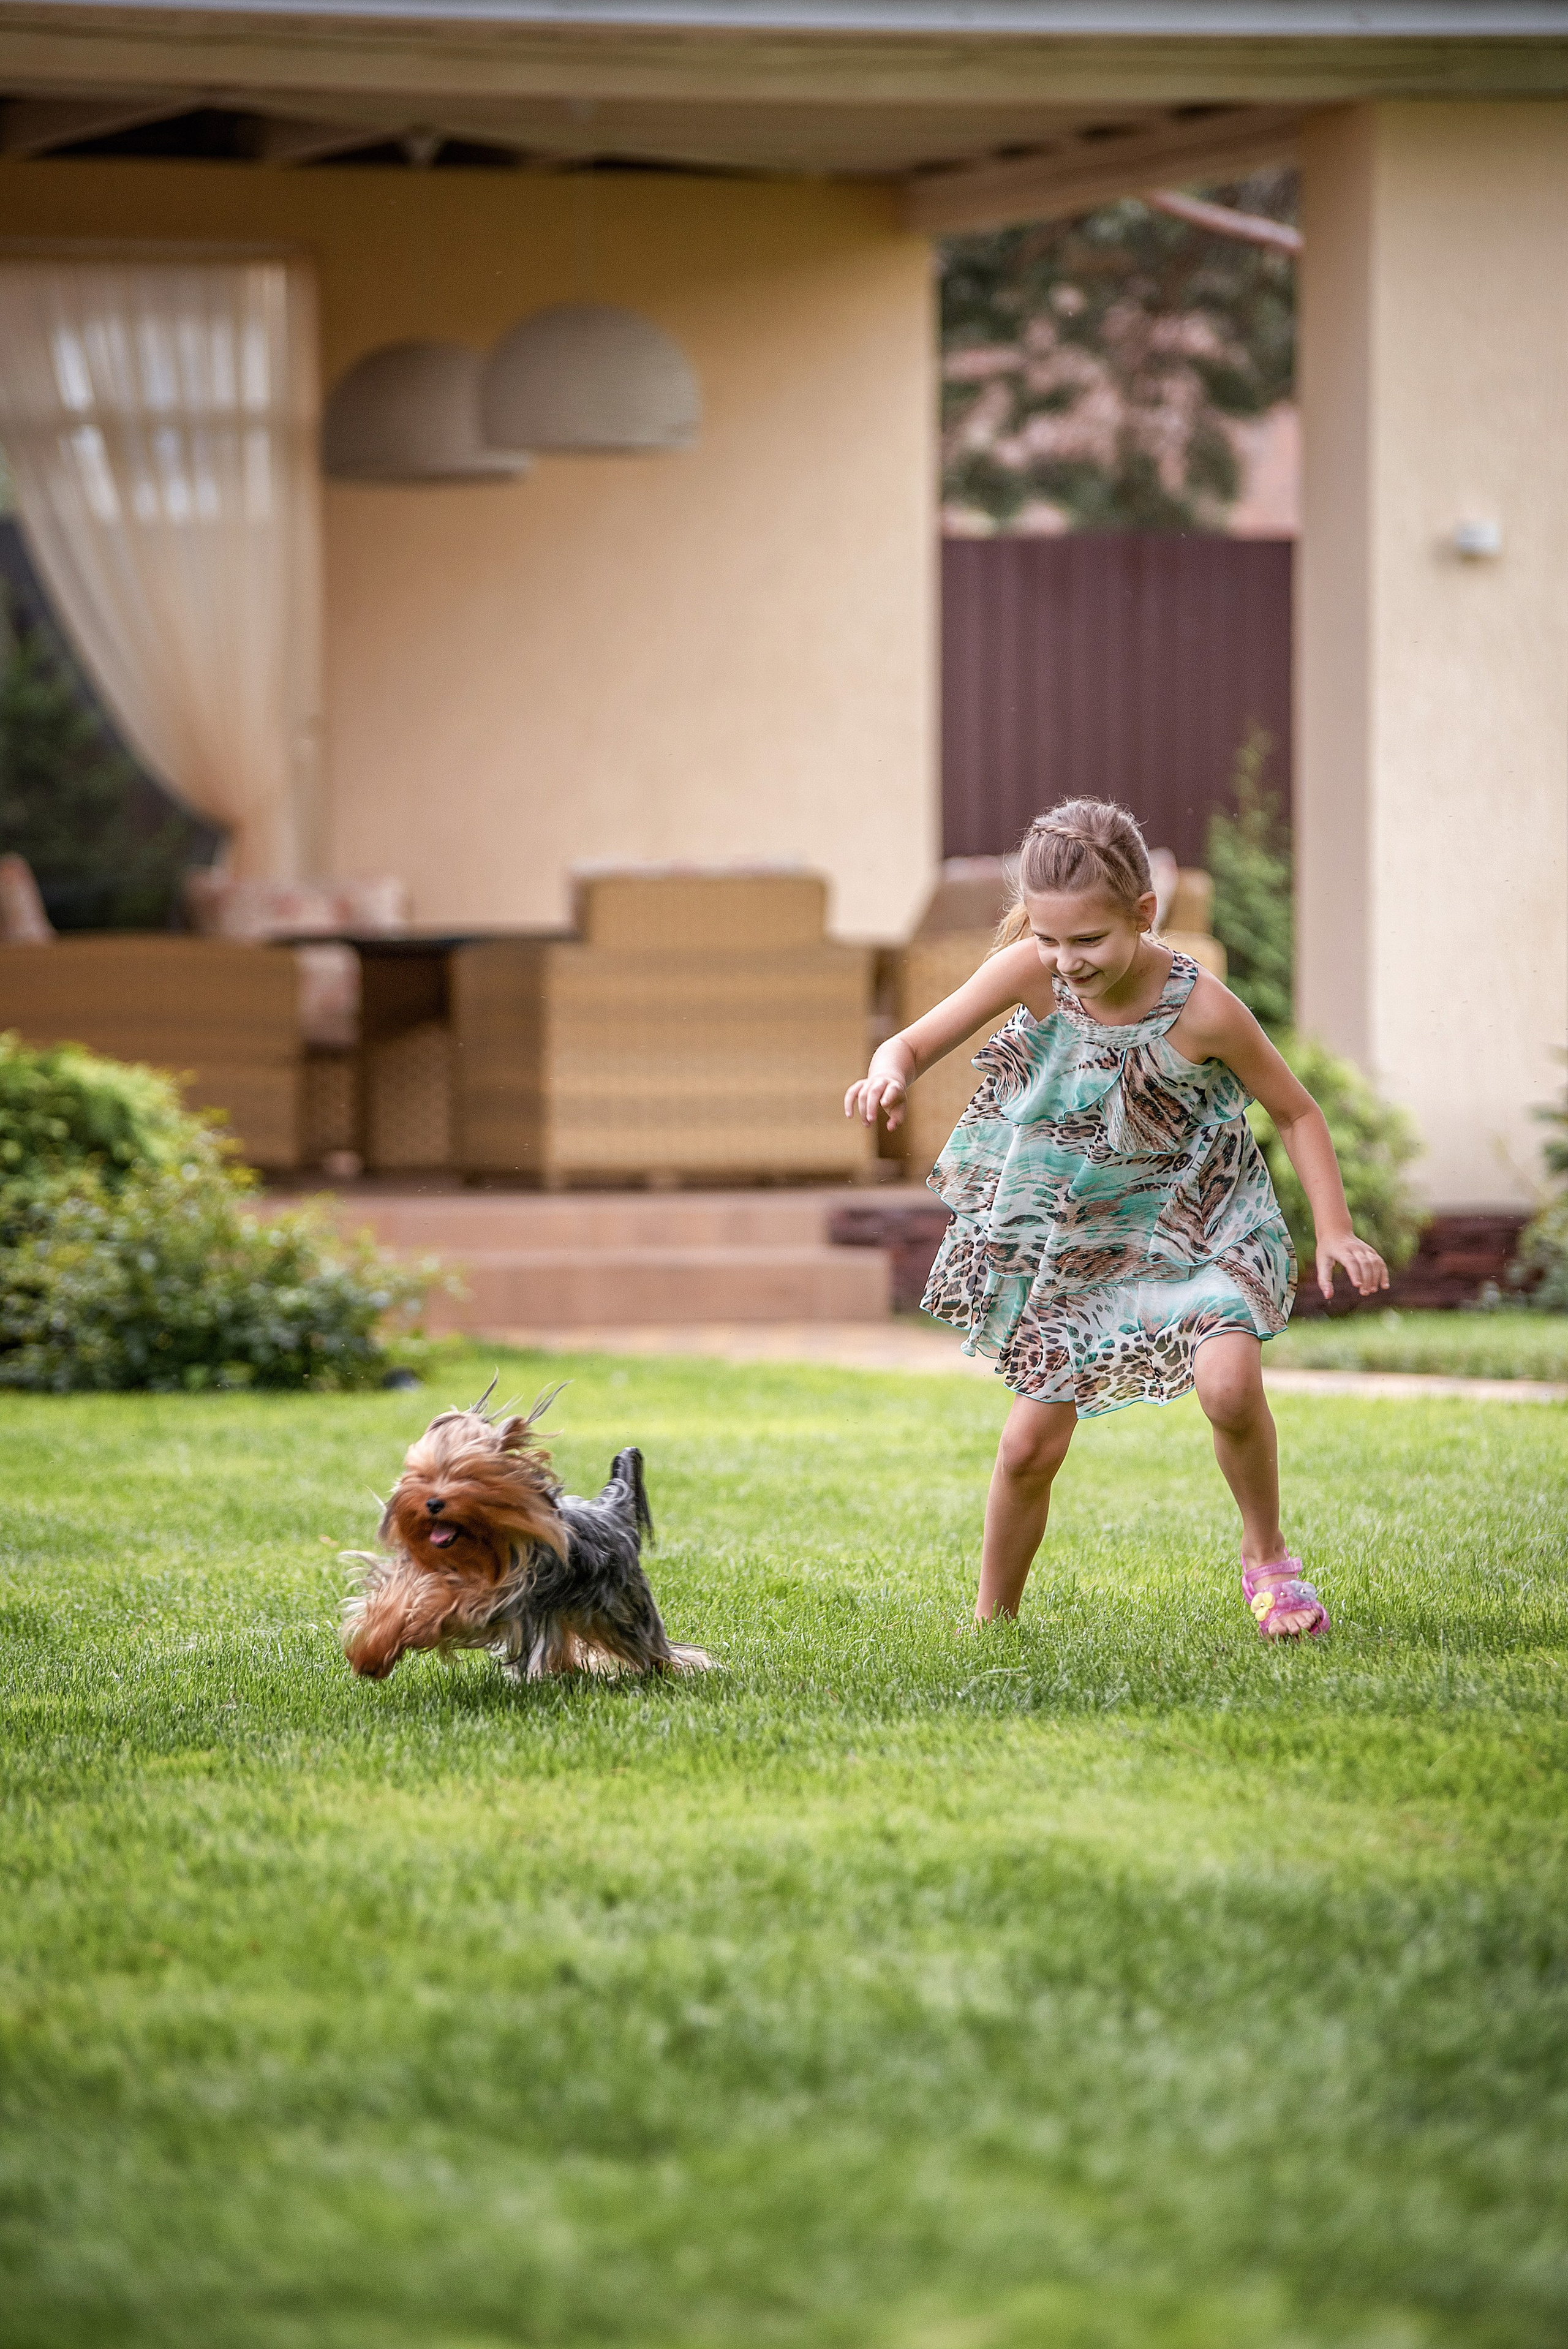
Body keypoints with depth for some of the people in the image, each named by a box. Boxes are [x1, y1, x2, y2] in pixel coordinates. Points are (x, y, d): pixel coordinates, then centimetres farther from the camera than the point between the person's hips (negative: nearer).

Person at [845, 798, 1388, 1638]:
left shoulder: (1201, 1011, -24)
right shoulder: (1032, 973, -19)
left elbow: (1296, 1112, -9)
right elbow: (915, 1042, -14)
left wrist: (1335, 1232, -16)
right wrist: (890, 1076, -38)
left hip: (1195, 1225, -2)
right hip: (1072, 1238, 2)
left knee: (1229, 1385, -25)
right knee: (1031, 1443, -2)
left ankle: (1267, 1555, 3)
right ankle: (991, 1621, 19)